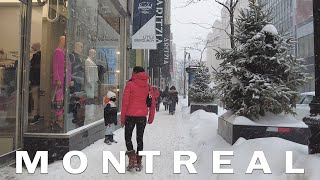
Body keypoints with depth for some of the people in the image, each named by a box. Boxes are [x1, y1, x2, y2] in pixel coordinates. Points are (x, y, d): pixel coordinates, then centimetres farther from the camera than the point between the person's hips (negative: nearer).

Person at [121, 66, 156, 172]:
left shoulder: (130, 84, -8)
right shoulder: (148, 86, 4)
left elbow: (125, 102, -9)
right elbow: (153, 103, 5)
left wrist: (122, 118, -2)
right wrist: (151, 117, 15)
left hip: (130, 115, -3)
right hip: (142, 116, 3)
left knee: (128, 137, 13)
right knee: (140, 139, 13)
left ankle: (132, 158, 0)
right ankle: (139, 163, 17)